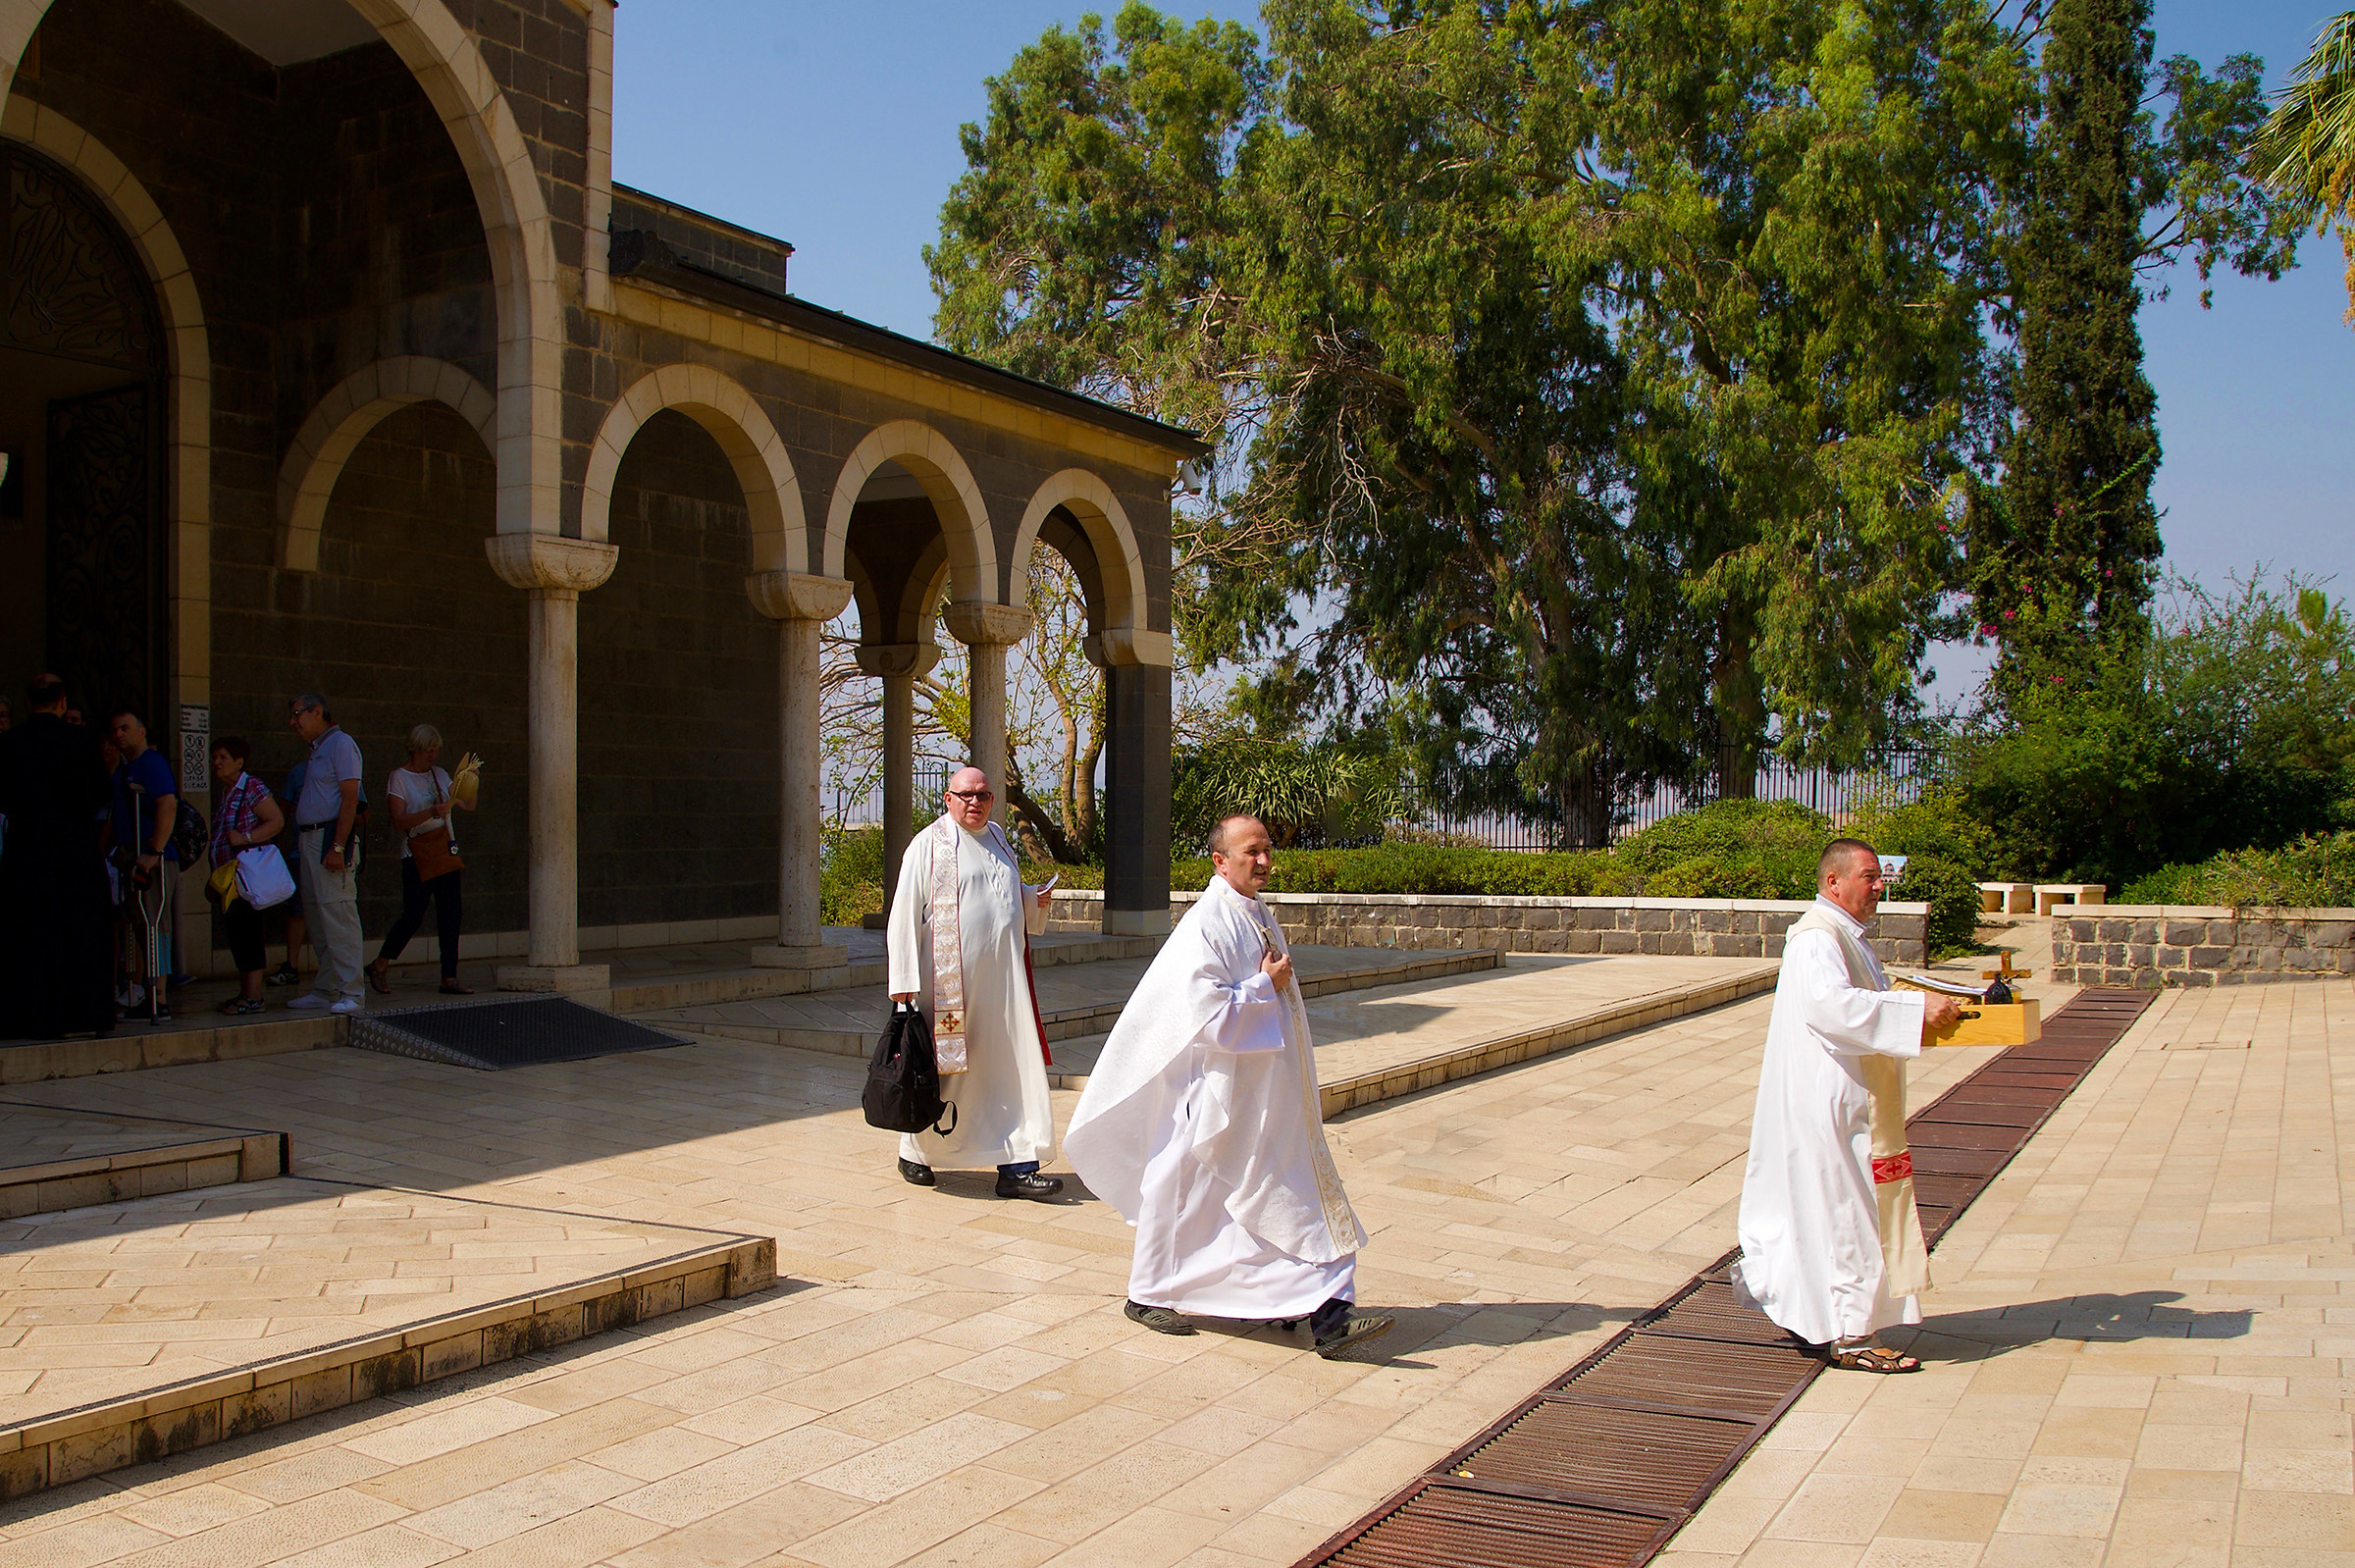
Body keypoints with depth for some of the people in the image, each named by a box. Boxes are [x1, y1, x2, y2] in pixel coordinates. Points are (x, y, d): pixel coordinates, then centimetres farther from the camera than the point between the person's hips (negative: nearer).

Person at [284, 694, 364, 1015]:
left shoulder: (341, 744, -7)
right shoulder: (315, 751, 22)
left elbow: (350, 798, -16)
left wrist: (338, 846, -22)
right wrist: (300, 848, 13)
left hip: (330, 837, -10)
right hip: (308, 838, 10)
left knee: (338, 915, -11)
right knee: (317, 919, 10)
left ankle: (349, 993, -11)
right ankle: (324, 990, 15)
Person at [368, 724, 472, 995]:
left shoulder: (440, 775, 14)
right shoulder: (399, 777, -3)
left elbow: (465, 805, 12)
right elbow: (399, 821, -13)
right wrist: (432, 812, -25)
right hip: (416, 857, -6)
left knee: (450, 915, 0)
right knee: (413, 916, -8)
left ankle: (449, 978, 2)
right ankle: (380, 967, 13)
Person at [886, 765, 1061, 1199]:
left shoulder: (997, 838, 15)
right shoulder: (929, 845, -4)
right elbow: (905, 914, -8)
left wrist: (1033, 899, 6)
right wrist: (903, 980, -14)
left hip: (1002, 979, 5)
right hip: (949, 980, -5)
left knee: (1015, 1067, -1)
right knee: (939, 1070, 6)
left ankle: (1016, 1167, 0)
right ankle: (915, 1153, 27)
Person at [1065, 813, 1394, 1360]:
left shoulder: (1259, 917, 10)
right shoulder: (1205, 926, -18)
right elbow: (1207, 1014, -26)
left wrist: (1304, 1086, 22)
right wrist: (1265, 987, -17)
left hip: (1268, 1098, 8)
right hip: (1216, 1095, -8)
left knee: (1292, 1198, 6)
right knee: (1186, 1194, 6)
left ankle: (1327, 1312, 9)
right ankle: (1148, 1296, 24)